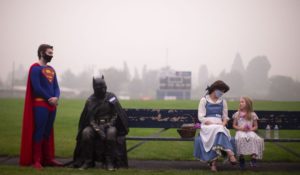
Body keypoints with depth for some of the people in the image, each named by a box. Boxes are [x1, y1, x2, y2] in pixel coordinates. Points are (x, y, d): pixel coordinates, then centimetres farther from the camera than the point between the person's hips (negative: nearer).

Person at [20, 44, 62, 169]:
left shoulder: (51, 70, 18)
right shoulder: (35, 68, -6)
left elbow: (56, 87, 14)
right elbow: (37, 87, -15)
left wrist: (56, 98, -7)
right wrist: (49, 99, -10)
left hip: (52, 105, 7)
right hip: (40, 105, -7)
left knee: (48, 132, 10)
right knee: (39, 132, -7)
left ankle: (48, 158, 15)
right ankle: (36, 160, -5)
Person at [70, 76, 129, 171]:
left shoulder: (111, 97, 0)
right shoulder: (90, 100, -1)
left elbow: (116, 114, 3)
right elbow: (90, 118, -6)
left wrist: (109, 124, -14)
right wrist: (98, 130, -21)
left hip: (109, 124, -1)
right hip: (95, 125, 1)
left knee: (111, 132, -36)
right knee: (86, 132, -31)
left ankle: (110, 162, -26)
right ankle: (87, 161, -19)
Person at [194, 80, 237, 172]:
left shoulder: (223, 101, 17)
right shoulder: (204, 100, 4)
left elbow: (225, 117, 15)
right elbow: (201, 117, -3)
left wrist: (223, 124, -8)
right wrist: (212, 124, -16)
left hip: (220, 126, 3)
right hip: (207, 126, -3)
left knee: (217, 132, -35)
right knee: (217, 130, -37)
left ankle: (213, 161, -38)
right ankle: (229, 153, -41)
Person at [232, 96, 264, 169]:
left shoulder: (252, 115, 12)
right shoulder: (237, 114, 14)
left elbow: (255, 126, 14)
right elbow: (234, 125, 15)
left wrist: (251, 129, -7)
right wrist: (240, 128, -4)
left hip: (250, 132, 0)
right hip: (240, 132, 0)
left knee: (255, 139, -36)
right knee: (241, 138, -39)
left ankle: (253, 157, -38)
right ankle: (241, 157, -29)